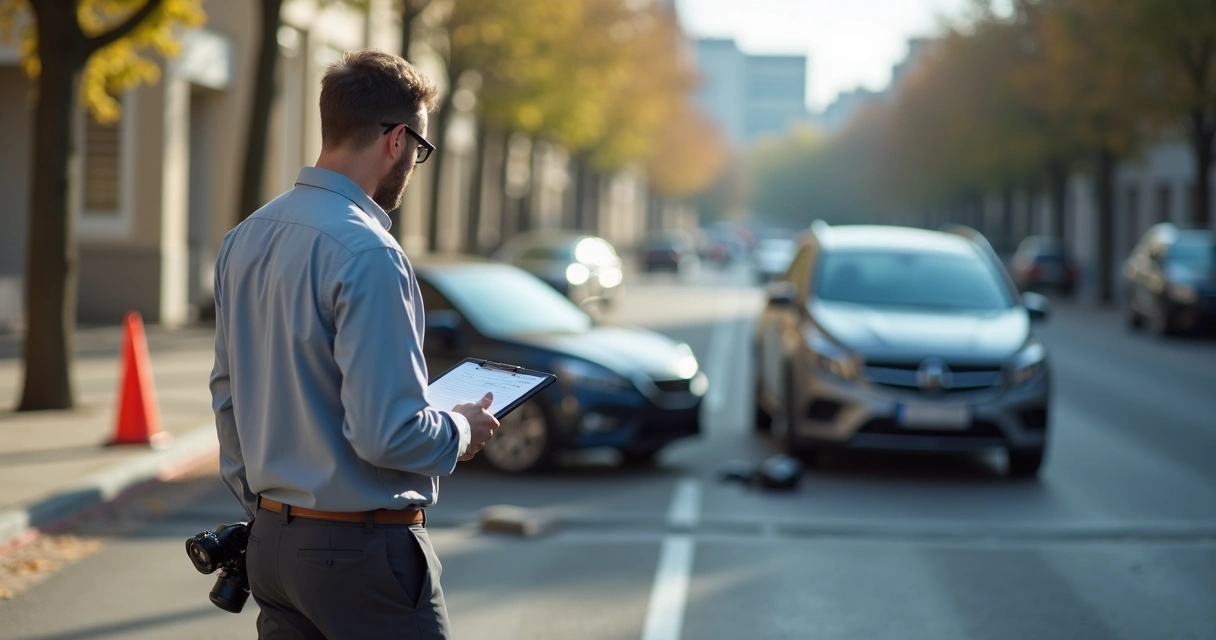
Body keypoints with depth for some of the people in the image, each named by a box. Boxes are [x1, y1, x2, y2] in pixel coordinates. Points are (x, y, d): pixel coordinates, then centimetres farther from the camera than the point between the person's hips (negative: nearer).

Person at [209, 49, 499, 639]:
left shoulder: (243, 241, 7)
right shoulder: (368, 255, -19)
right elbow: (386, 432, -23)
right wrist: (462, 432, -4)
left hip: (271, 544, 8)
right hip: (362, 547, -8)